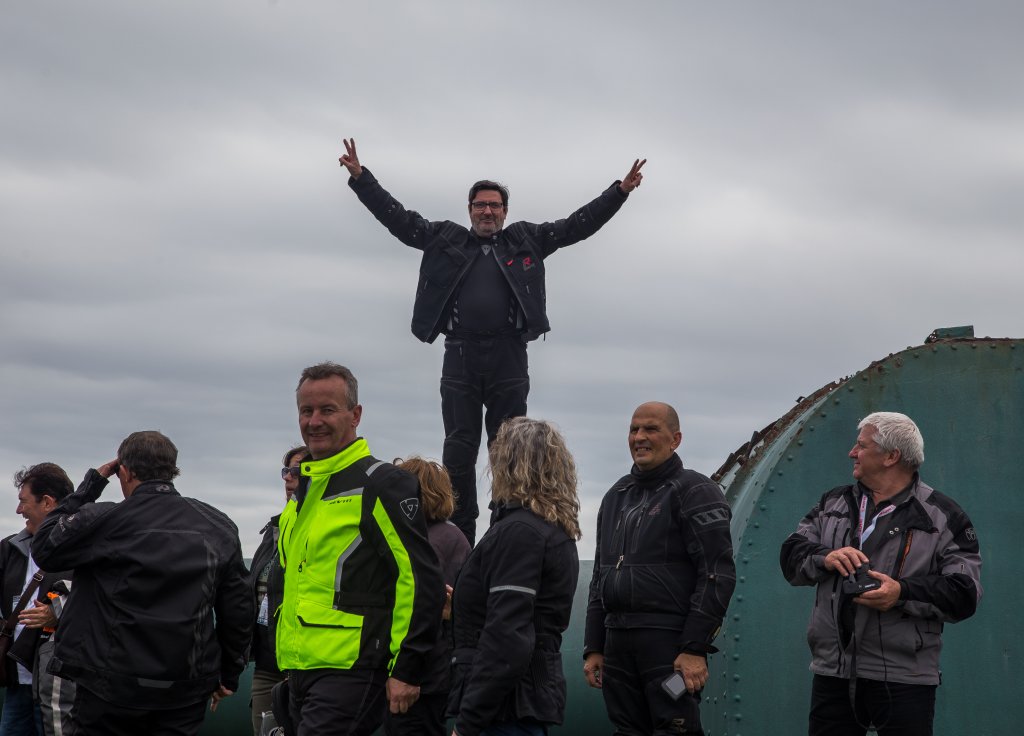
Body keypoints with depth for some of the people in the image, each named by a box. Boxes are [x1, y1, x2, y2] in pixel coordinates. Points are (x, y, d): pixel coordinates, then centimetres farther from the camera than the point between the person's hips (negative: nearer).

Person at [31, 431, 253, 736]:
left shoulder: (103, 521, -9)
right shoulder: (219, 526, 3)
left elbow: (43, 547, 8)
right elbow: (238, 609, 6)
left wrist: (91, 484, 10)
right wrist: (229, 675, 18)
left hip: (111, 688, -3)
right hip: (186, 692, 3)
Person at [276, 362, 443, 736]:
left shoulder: (382, 484, -9)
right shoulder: (304, 489, 18)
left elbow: (422, 580, -14)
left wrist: (406, 669, -16)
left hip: (349, 674, -9)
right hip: (299, 672, 9)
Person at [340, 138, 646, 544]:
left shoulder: (526, 240, 13)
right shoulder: (445, 239, 13)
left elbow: (578, 224, 11)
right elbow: (398, 217, 12)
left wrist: (621, 190, 4)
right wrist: (360, 177, 6)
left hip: (508, 356, 0)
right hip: (460, 354, 0)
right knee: (458, 447, 0)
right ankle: (458, 533, 3)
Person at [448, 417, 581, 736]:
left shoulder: (518, 531, -14)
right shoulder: (557, 531, 16)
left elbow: (507, 639, -21)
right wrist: (462, 605, 31)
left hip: (511, 703, -10)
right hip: (538, 689, 10)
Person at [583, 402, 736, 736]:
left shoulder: (694, 492, -3)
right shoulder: (616, 496, 19)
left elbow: (718, 574, -12)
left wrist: (695, 648, -18)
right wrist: (593, 648, 16)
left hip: (670, 644, -7)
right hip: (618, 642, 7)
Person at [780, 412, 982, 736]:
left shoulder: (942, 516, -1)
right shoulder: (833, 503, 14)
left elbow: (964, 594, -7)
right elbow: (791, 556, 9)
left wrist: (903, 593, -22)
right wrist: (824, 557, -13)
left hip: (903, 679, -4)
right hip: (833, 671, 4)